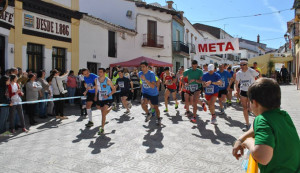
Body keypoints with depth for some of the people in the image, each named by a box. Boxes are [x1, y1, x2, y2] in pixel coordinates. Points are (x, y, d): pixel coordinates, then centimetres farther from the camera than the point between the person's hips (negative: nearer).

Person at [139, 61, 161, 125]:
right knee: (143, 104, -22)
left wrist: (145, 79, -38)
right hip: (145, 92, 3)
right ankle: (148, 114, 8)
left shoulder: (151, 74, -21)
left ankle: (159, 119, 32)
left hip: (153, 93, -3)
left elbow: (153, 86, -30)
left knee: (156, 107, 5)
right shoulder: (140, 73, -6)